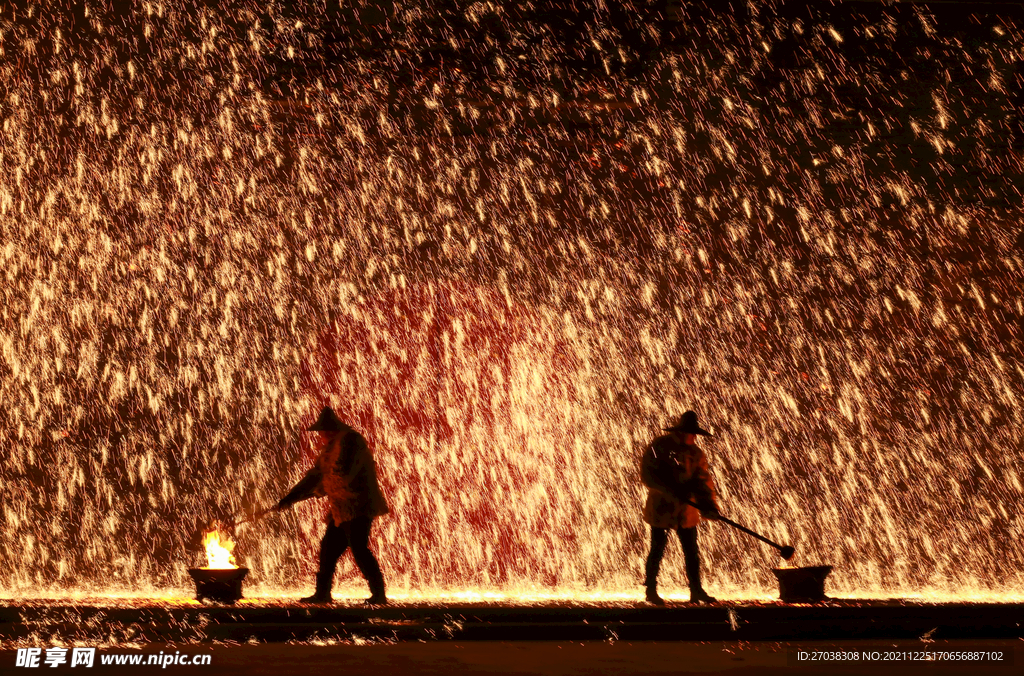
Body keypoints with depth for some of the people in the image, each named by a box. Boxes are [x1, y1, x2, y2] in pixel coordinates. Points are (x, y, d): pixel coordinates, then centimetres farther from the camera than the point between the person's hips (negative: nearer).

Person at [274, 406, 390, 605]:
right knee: (329, 548, 12)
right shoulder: (331, 448, 21)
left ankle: (379, 594, -13)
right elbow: (315, 475, 25)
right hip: (342, 510, 10)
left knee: (359, 548, -14)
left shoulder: (349, 440, -10)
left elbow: (344, 472, -21)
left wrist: (320, 489, -4)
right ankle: (322, 593, 21)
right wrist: (289, 498, 22)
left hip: (357, 505, -10)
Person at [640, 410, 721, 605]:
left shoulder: (696, 453, 6)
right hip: (662, 508, -5)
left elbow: (703, 480, -3)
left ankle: (696, 590, 15)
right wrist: (673, 490, -25)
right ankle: (651, 590, 13)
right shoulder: (659, 447, -9)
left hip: (687, 509, 5)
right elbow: (648, 474, -16)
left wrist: (708, 503, -20)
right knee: (658, 549, 1)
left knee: (692, 552, 6)